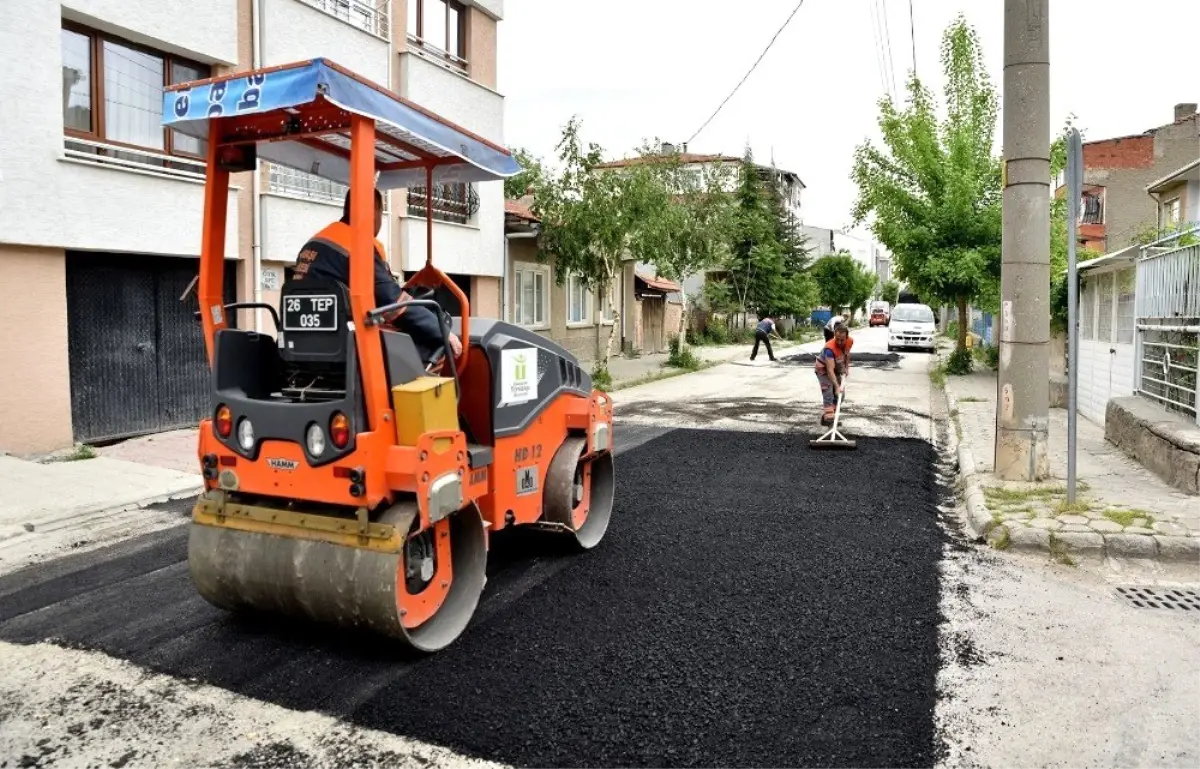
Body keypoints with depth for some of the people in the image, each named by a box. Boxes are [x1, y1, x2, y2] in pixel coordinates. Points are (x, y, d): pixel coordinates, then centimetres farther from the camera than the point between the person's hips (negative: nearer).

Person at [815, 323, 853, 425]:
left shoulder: (850, 341, -20)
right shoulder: (830, 348, -40)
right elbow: (830, 370, -44)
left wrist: (846, 367, 1)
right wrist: (837, 386, -49)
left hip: (837, 368, 7)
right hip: (823, 369, -7)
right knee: (828, 393, -19)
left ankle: (833, 416, 18)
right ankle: (827, 418, -21)